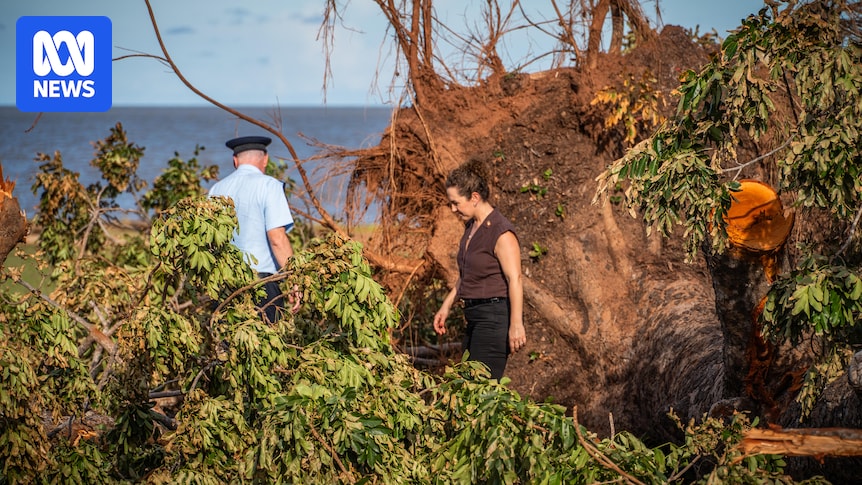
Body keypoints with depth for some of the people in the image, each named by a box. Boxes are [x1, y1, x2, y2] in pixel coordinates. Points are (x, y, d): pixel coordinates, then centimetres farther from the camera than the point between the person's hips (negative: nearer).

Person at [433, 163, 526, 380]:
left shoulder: (501, 231, -15)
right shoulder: (471, 227, 14)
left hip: (496, 315, -10)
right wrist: (446, 306, 23)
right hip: (475, 316, 10)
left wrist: (516, 324, -24)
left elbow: (514, 279, -20)